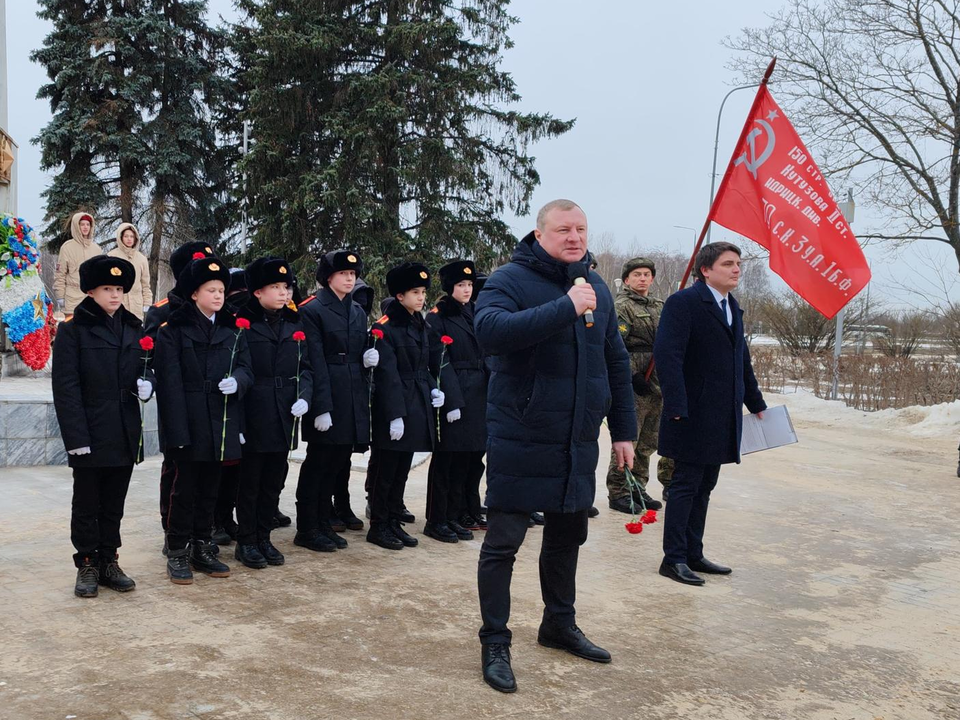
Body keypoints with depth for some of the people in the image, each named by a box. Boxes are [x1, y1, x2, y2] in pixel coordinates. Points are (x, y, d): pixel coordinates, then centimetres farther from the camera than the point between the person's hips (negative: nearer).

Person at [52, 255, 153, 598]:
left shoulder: (133, 328, 11)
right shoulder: (72, 330, -4)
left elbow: (145, 368, 20)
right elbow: (66, 388, -10)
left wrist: (146, 384, -5)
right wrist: (77, 438, -17)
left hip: (125, 434, 4)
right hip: (91, 435, -4)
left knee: (114, 504, 12)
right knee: (87, 504, 7)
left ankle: (109, 561, 22)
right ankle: (87, 566, 18)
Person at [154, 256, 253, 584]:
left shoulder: (233, 329, 11)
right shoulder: (173, 329, -4)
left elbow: (246, 368, 9)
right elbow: (170, 381, -9)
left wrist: (237, 381, -17)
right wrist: (177, 428, -16)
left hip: (221, 422, 5)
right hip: (189, 422, -4)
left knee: (210, 487, 12)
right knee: (185, 487, 2)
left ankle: (202, 549, 23)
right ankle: (177, 553, 13)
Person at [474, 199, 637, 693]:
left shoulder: (595, 287, 9)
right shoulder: (511, 279, -10)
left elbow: (617, 364, 15)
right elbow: (490, 331, -31)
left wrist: (623, 430, 12)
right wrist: (565, 307, -32)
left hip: (578, 443, 6)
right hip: (520, 442, -6)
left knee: (567, 536, 18)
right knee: (502, 542, 1)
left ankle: (559, 625, 36)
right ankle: (494, 643, 15)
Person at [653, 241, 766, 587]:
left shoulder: (733, 308, 16)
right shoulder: (684, 302, -11)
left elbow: (742, 359, 23)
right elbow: (667, 354, -19)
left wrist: (755, 403, 25)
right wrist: (676, 408, -24)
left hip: (723, 418, 8)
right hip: (693, 416, -8)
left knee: (704, 487, 13)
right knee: (685, 486, -2)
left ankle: (693, 554, 21)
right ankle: (673, 559, 6)